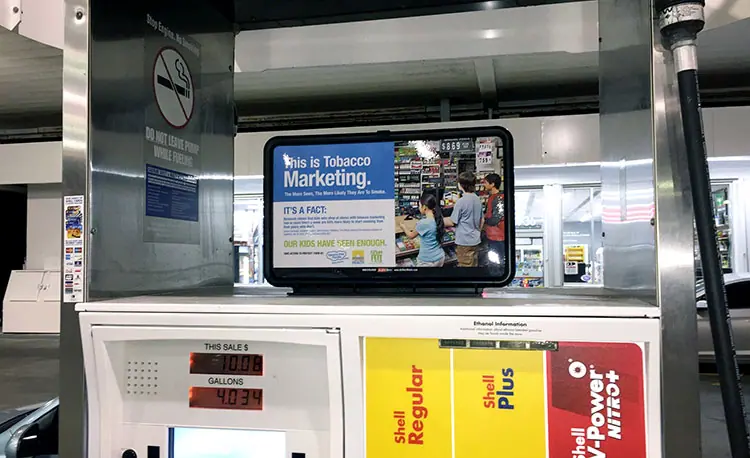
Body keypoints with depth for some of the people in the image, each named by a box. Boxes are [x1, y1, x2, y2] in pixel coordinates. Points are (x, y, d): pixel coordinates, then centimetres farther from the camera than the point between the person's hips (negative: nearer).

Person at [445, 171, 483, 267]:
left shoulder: (461, 201, -19)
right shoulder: (477, 199, 5)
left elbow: (452, 222, -13)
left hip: (464, 241, -7)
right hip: (476, 240, 8)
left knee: (465, 265, 2)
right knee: (473, 265, 17)